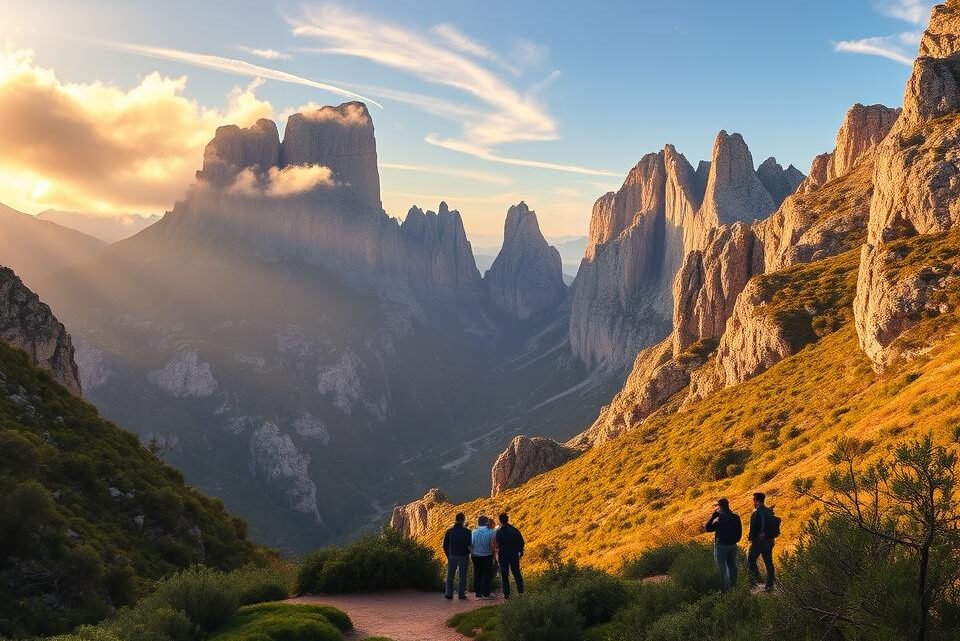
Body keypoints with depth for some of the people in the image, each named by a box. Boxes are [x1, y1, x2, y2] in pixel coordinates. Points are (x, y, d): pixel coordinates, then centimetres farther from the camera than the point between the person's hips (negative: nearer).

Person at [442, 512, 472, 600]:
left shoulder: (449, 531, 1)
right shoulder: (466, 532, -8)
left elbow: (445, 545, 6)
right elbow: (469, 545, -5)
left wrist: (448, 555, 16)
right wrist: (467, 554, 12)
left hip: (452, 556, 2)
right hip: (463, 557, -2)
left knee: (450, 575, 10)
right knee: (462, 576, 5)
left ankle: (449, 593, 6)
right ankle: (461, 594, 5)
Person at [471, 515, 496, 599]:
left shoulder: (474, 532, -2)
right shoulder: (490, 532, -9)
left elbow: (470, 544, -3)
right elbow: (492, 545, -12)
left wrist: (471, 553, 11)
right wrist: (493, 555, 0)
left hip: (476, 556, 3)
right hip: (487, 556, -3)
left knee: (477, 574, 12)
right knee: (487, 575, 5)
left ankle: (478, 593, 15)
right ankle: (485, 594, 3)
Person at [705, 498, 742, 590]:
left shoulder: (719, 519, -19)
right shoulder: (736, 517, 2)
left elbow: (708, 528, -12)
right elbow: (740, 532, 9)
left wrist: (713, 516, -8)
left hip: (721, 545, -6)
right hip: (733, 545, 6)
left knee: (722, 568, 1)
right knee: (732, 566, 16)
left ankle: (725, 588, 1)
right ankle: (733, 585, 22)